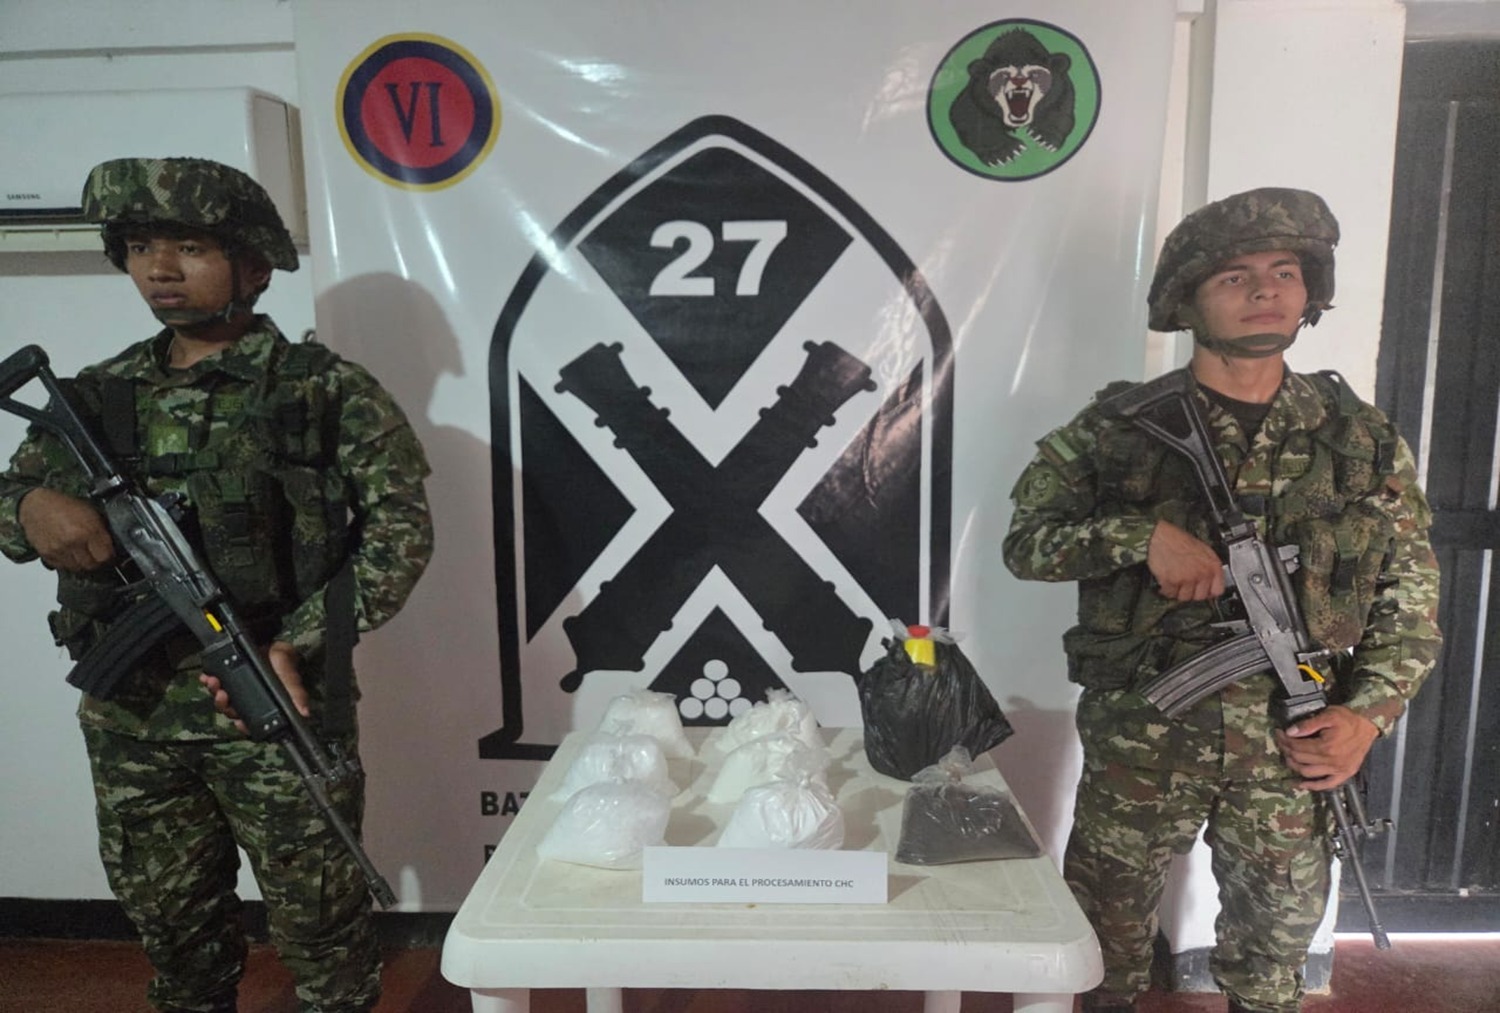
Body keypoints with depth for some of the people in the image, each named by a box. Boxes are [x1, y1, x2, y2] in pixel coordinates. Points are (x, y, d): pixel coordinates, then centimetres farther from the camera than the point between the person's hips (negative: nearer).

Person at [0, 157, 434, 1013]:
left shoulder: (325, 389, -6)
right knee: (168, 916, 22)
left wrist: (298, 642, -20)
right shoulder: (98, 395, 8)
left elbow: (402, 529, -10)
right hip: (130, 719, 5)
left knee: (319, 917, 9)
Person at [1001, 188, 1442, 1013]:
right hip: (1140, 742, -2)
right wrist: (1141, 534, -21)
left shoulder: (1365, 441, 3)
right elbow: (1025, 541, -7)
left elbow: (1411, 602, 7)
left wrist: (1368, 713, -6)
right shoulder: (1120, 427, -4)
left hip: (1292, 751, 2)